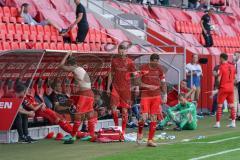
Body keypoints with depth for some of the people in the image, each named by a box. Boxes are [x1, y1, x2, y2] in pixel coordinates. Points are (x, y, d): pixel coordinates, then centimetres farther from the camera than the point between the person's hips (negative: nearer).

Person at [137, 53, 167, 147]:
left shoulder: (159, 69, 7)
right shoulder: (143, 68, -4)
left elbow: (163, 83, 15)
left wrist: (165, 96, 11)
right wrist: (148, 86, -15)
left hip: (156, 96, 4)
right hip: (145, 95, -4)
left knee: (154, 118, 1)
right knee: (144, 116, -15)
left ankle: (150, 140, 7)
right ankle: (140, 133, 16)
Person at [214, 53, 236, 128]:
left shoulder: (221, 67, -10)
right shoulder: (232, 66, 7)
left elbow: (219, 79, -11)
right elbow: (234, 78, 11)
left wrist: (218, 86, 4)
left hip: (223, 88, -5)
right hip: (231, 88, 5)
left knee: (219, 106, 0)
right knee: (232, 106, 8)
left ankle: (217, 123, -3)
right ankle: (233, 123, 6)